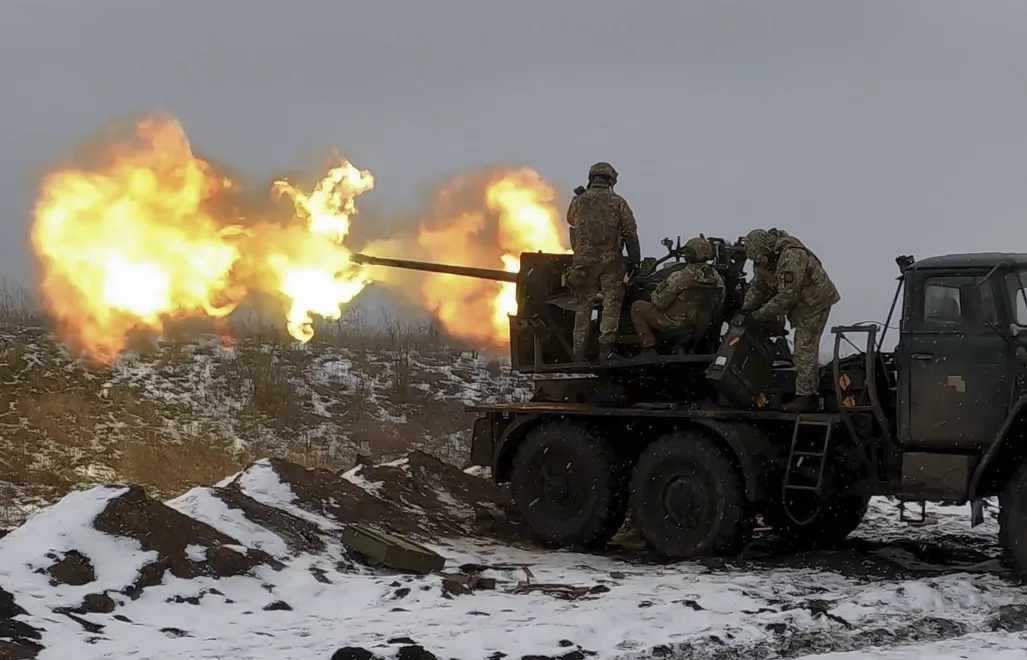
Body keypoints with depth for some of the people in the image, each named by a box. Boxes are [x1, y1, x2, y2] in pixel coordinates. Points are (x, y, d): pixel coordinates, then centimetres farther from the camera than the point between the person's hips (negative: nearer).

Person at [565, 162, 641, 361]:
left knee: (582, 307, 8)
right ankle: (606, 346, -11)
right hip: (611, 262, -2)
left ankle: (579, 352, 8)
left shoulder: (578, 202, 3)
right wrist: (634, 260, 2)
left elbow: (571, 222, 22)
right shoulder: (618, 203, -1)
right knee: (611, 304, 1)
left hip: (583, 261, 2)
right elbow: (630, 234, -3)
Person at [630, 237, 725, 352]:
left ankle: (649, 345, 3)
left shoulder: (680, 278, -22)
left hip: (676, 325, -7)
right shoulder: (716, 278, -5)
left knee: (637, 306, 10)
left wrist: (654, 294, 6)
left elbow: (659, 302, -16)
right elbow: (720, 302, 8)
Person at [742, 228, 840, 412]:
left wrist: (762, 314, -26)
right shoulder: (765, 258, -4)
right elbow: (758, 287, 7)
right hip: (800, 302, 10)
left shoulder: (791, 256, -33)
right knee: (806, 349, 18)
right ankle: (810, 393, 30)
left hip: (815, 301, -10)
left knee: (805, 350, -12)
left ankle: (804, 397, -12)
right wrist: (746, 309, -5)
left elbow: (786, 295, -32)